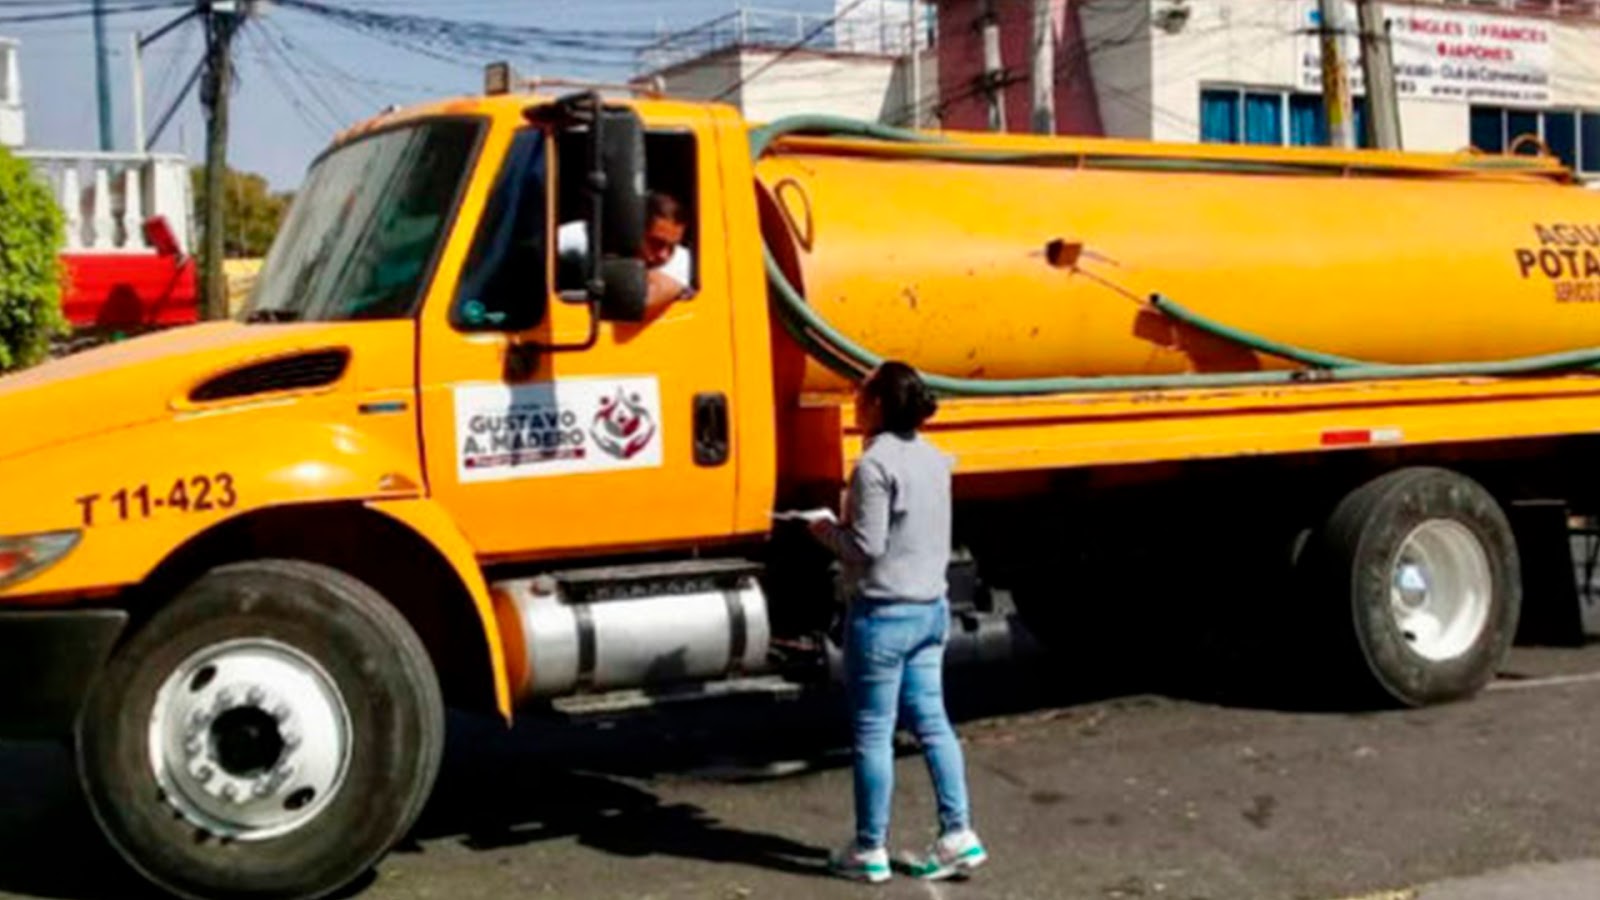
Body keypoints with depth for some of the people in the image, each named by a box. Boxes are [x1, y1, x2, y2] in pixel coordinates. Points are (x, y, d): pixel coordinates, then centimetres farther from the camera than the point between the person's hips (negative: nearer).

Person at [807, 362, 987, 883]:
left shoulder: (875, 464, -18)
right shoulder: (933, 459, 8)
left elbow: (866, 547, -19)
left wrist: (826, 531, -1)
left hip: (883, 615, -8)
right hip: (931, 609, 8)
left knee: (873, 732, 3)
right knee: (931, 721, 14)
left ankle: (870, 851, 12)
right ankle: (957, 835, 14)